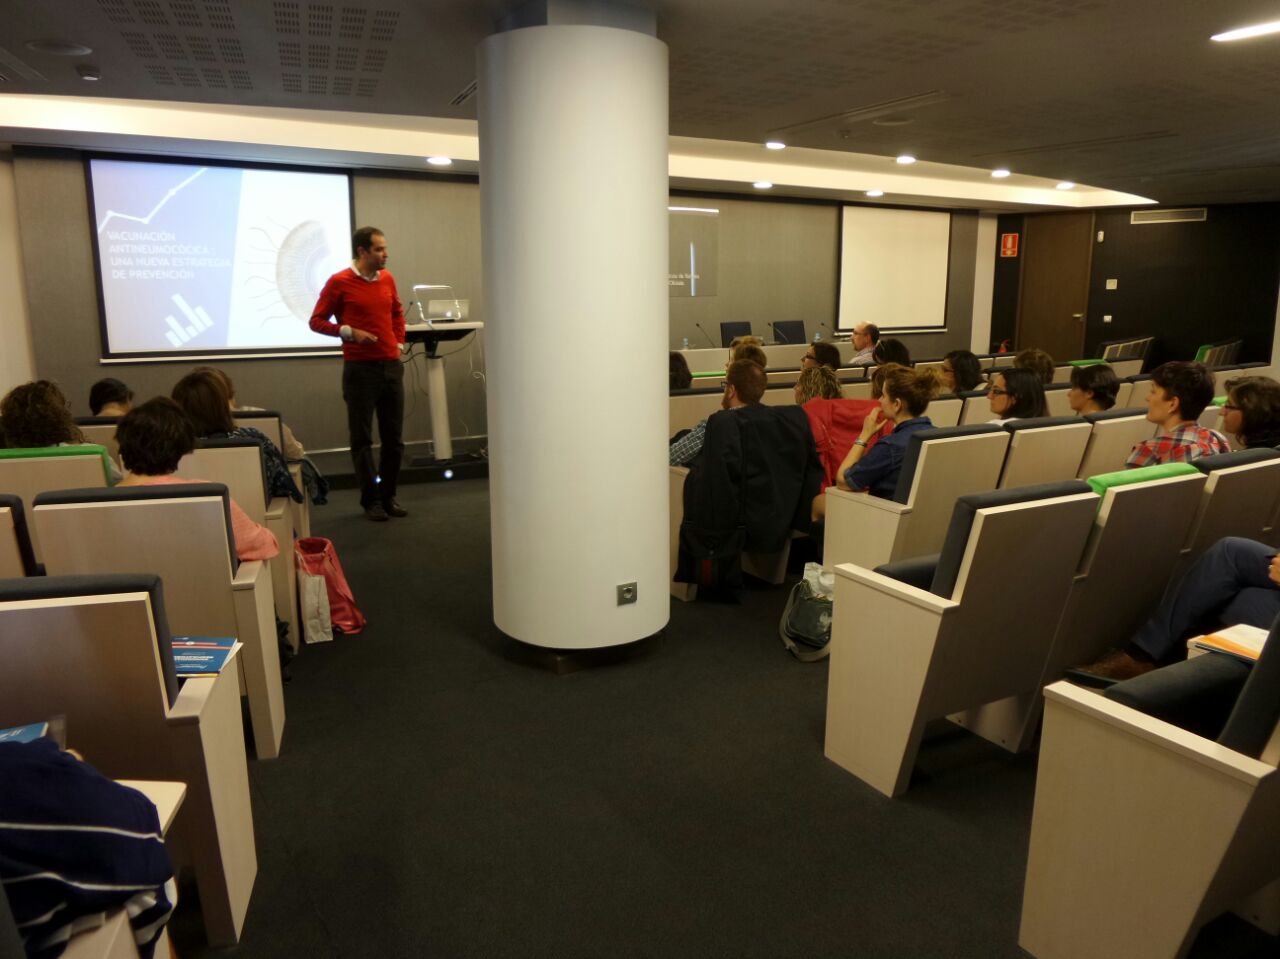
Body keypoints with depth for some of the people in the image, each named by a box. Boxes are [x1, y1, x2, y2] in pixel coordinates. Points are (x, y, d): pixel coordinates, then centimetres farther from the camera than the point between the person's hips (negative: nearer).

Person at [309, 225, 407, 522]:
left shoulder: (387, 279, 9)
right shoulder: (339, 282, -6)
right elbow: (317, 321, -2)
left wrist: (399, 341, 12)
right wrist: (349, 332, -15)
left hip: (391, 366, 5)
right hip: (360, 369, -5)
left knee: (394, 437, 7)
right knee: (362, 439, 2)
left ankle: (388, 496, 19)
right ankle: (371, 500, 10)